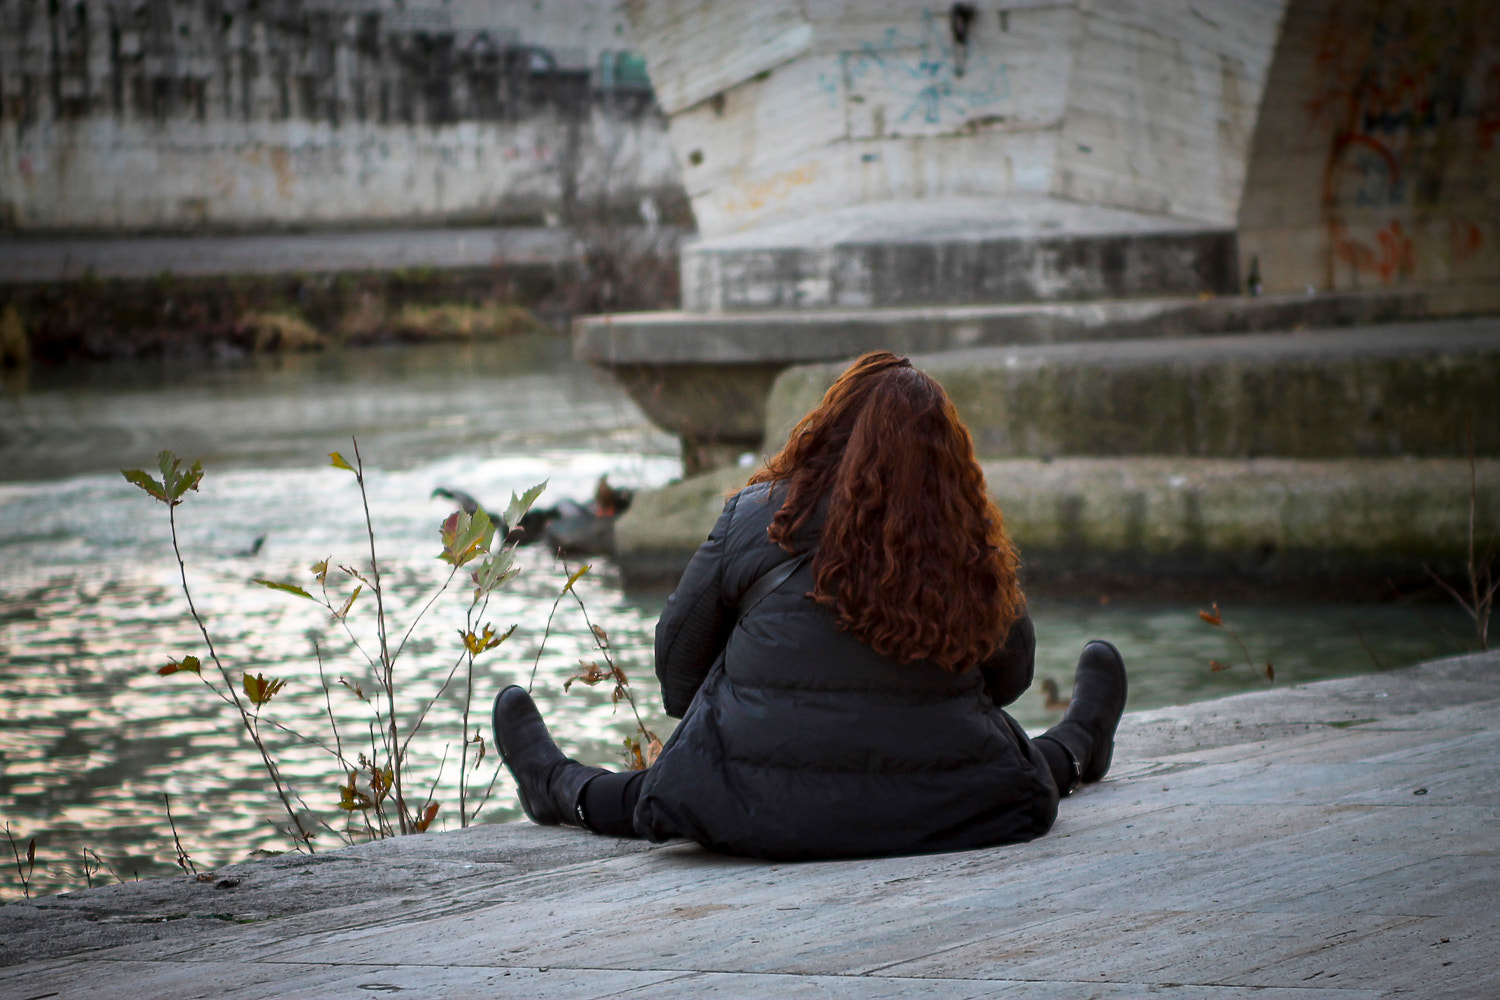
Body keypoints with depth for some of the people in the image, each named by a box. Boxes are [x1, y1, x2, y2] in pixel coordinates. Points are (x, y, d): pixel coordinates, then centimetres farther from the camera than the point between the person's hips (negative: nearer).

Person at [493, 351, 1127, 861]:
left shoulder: (757, 516, -5)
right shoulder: (969, 540, -3)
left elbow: (680, 653, 6)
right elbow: (1011, 673, 11)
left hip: (763, 816, 0)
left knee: (673, 789, 30)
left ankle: (560, 787, 52)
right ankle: (1076, 749, 59)